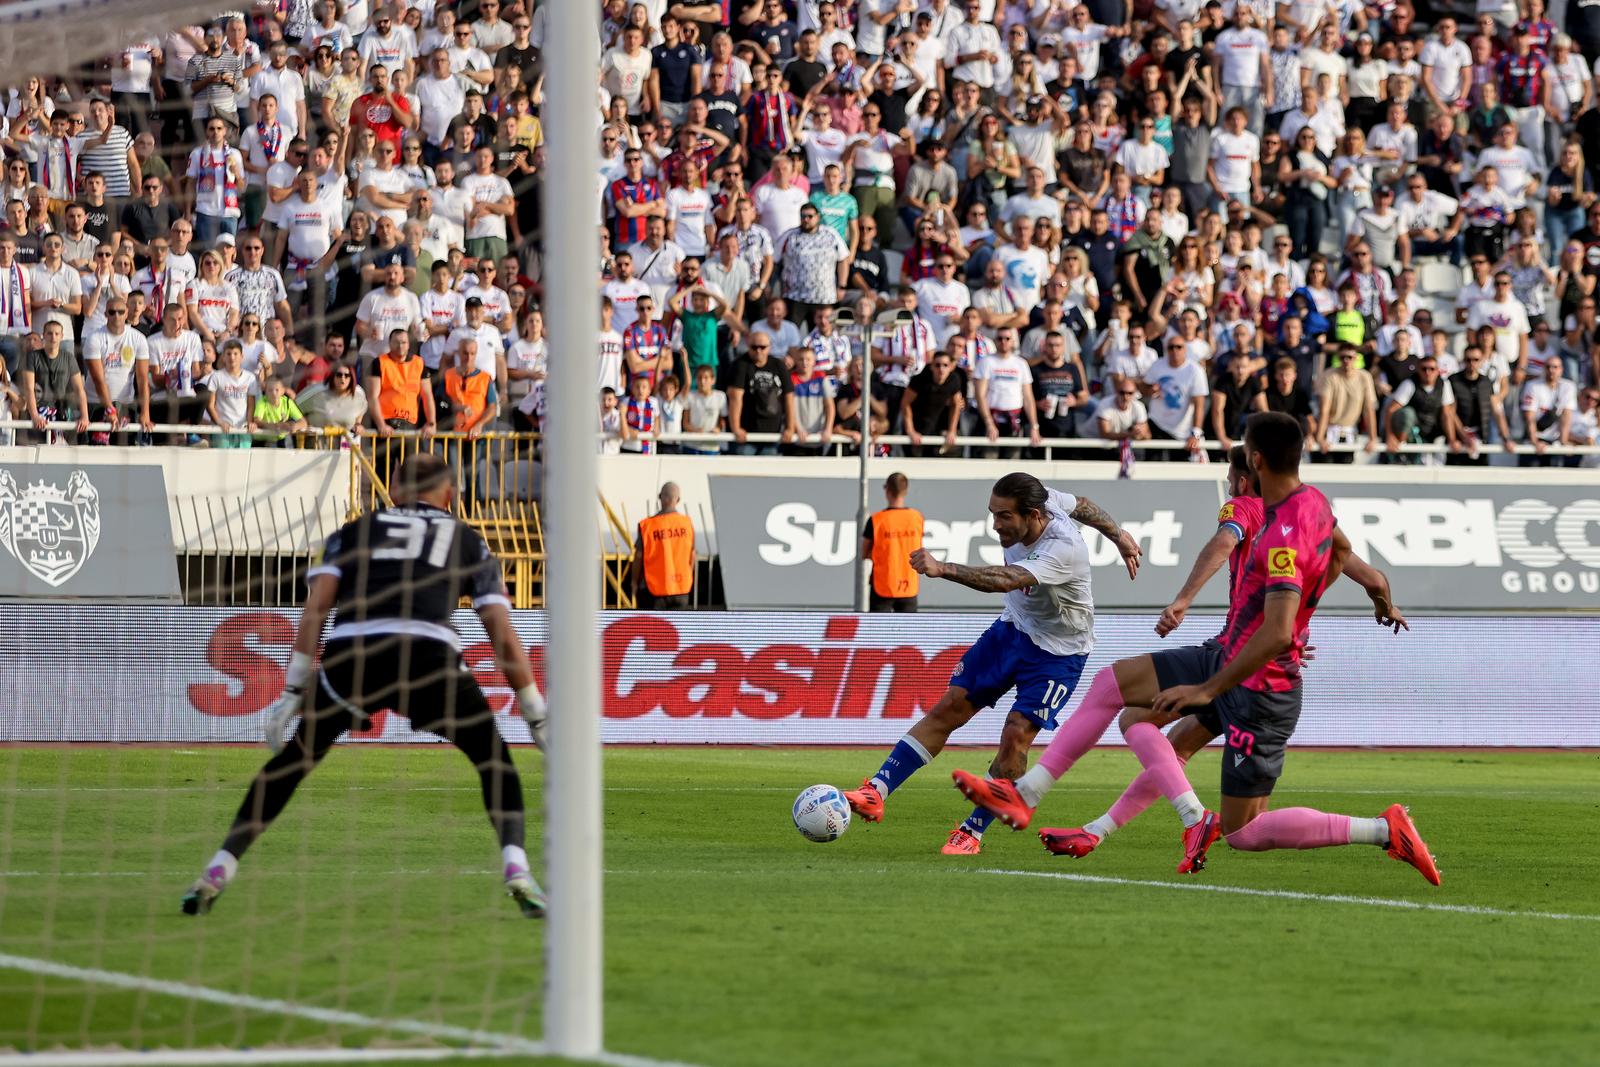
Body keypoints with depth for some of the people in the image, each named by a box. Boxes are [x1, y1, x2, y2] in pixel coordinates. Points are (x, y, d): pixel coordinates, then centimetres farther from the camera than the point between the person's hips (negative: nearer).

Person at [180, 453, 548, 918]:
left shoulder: (354, 531, 27)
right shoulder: (469, 541, 26)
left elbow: (315, 607, 11)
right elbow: (504, 637, 18)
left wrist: (292, 692, 9)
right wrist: (537, 715, 22)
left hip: (349, 657, 1)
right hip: (428, 653, -1)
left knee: (290, 761, 20)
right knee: (494, 758, 20)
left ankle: (217, 872, 12)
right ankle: (516, 871, 2)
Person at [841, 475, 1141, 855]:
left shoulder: (1064, 550, -37)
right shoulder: (1043, 502, -15)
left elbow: (1004, 580, -51)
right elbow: (1082, 504, 7)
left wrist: (942, 569, -63)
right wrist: (1117, 534, 24)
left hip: (1058, 651, -7)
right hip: (1013, 627, 7)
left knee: (1016, 735, -16)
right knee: (948, 708, -3)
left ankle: (972, 833, -1)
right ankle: (875, 793, -7)